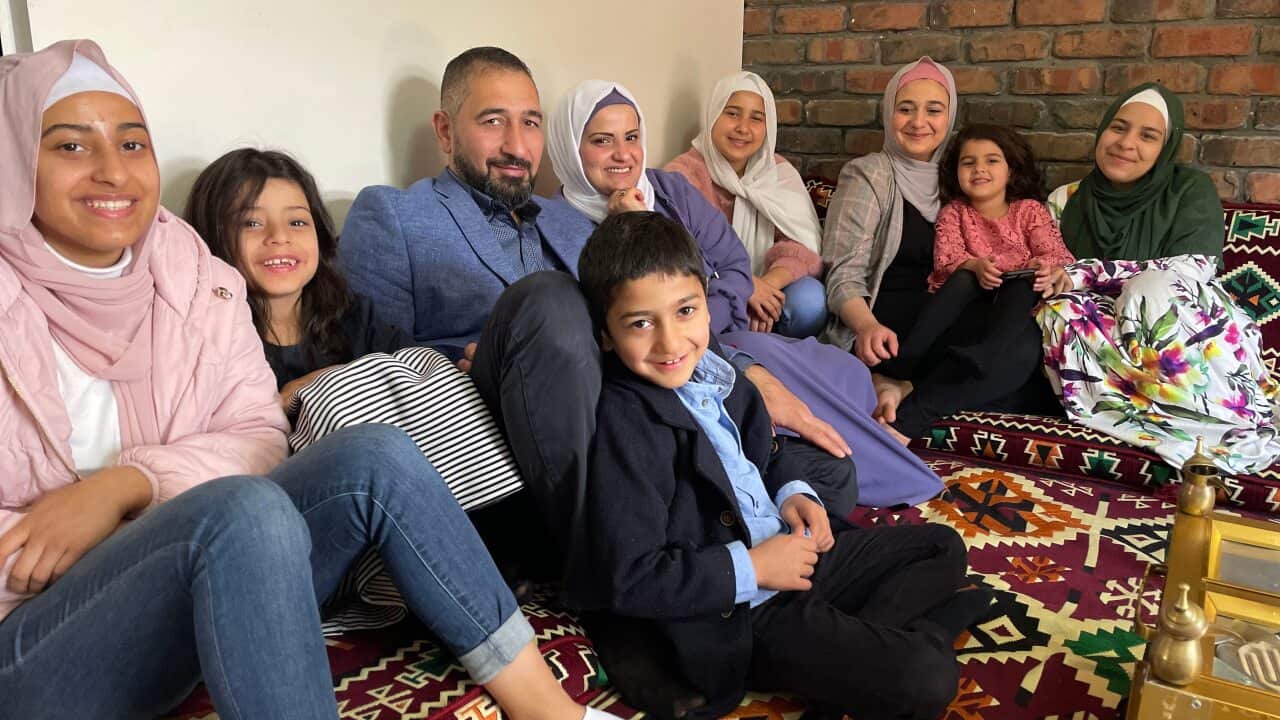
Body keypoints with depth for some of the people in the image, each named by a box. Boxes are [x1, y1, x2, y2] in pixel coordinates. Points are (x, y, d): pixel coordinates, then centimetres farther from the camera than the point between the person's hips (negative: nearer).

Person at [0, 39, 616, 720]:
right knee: (243, 508, -34)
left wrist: (125, 483, -16)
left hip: (203, 604, 4)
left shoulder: (199, 282, 6)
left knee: (374, 453, -20)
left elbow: (259, 438, 0)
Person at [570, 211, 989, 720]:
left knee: (943, 546, 19)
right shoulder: (625, 422, -22)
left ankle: (865, 634, 1)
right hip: (736, 613, -9)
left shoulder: (710, 368, 2)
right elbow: (629, 579, -25)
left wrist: (791, 492, 1)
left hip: (791, 553, 9)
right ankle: (911, 631, 7)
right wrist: (751, 568, -20)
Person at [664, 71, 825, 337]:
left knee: (809, 298, -27)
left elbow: (803, 246, -3)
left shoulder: (779, 173, 8)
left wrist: (770, 283, -25)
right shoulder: (683, 176, -4)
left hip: (764, 292, 3)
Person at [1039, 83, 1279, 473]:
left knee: (1151, 296, -33)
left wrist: (1081, 275, -23)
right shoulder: (1066, 201, 9)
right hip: (1105, 347, 3)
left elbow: (1190, 273, -15)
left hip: (1190, 337, -3)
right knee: (1061, 310, -29)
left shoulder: (1191, 190, 1)